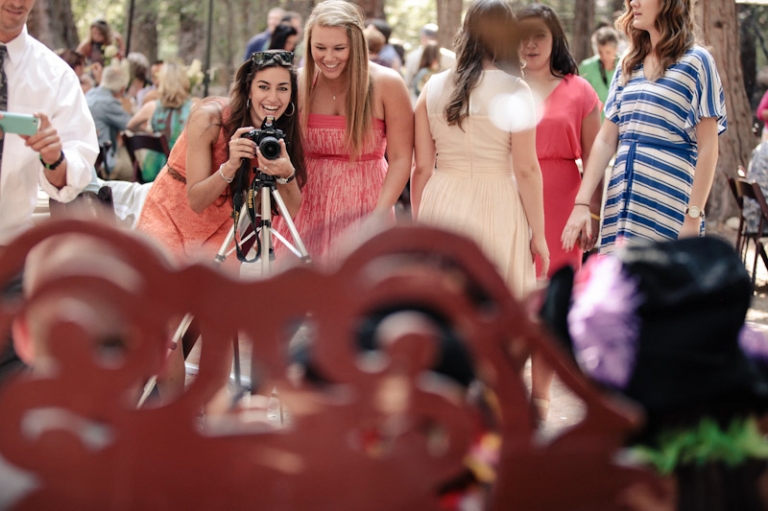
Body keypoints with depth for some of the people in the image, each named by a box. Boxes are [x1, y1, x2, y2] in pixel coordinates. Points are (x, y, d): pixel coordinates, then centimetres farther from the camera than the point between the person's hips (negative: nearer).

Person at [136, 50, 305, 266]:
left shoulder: (283, 133, -13)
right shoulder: (209, 117, -24)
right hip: (171, 216, -3)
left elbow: (291, 210, -15)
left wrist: (287, 174, -34)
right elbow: (196, 201, -23)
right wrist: (230, 166, -39)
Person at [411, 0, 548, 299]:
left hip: (441, 207, 4)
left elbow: (421, 168, 4)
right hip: (494, 207, -3)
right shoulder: (514, 91, -7)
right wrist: (538, 234, 0)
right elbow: (526, 170, -8)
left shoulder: (433, 88, 3)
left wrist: (418, 223, 15)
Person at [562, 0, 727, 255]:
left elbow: (707, 148, -5)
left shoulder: (695, 62, -2)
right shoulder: (628, 66, 15)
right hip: (621, 204, 5)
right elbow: (605, 140, 12)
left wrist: (694, 215, -11)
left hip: (667, 207, -5)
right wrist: (582, 203, 3)